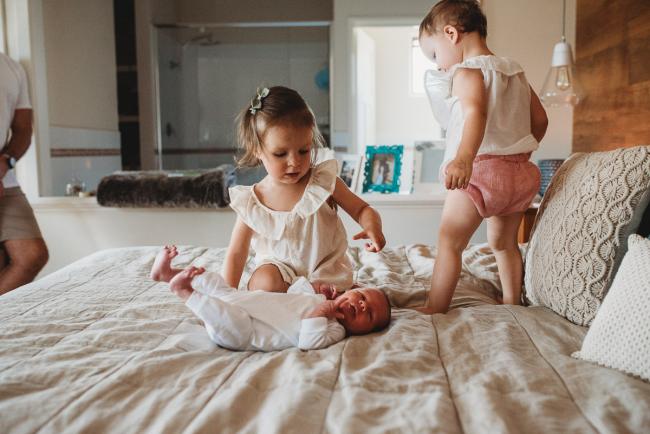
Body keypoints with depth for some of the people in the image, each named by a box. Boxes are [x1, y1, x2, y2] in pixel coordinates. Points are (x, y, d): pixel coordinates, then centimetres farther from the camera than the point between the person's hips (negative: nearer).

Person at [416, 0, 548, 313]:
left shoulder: (466, 72, -8)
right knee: (503, 242, 22)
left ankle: (434, 309, -4)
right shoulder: (516, 73, 17)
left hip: (481, 168, -9)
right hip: (519, 171, 9)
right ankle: (512, 302, 31)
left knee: (449, 241, -5)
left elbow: (476, 112, -29)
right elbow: (540, 120, 20)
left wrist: (464, 158, -43)